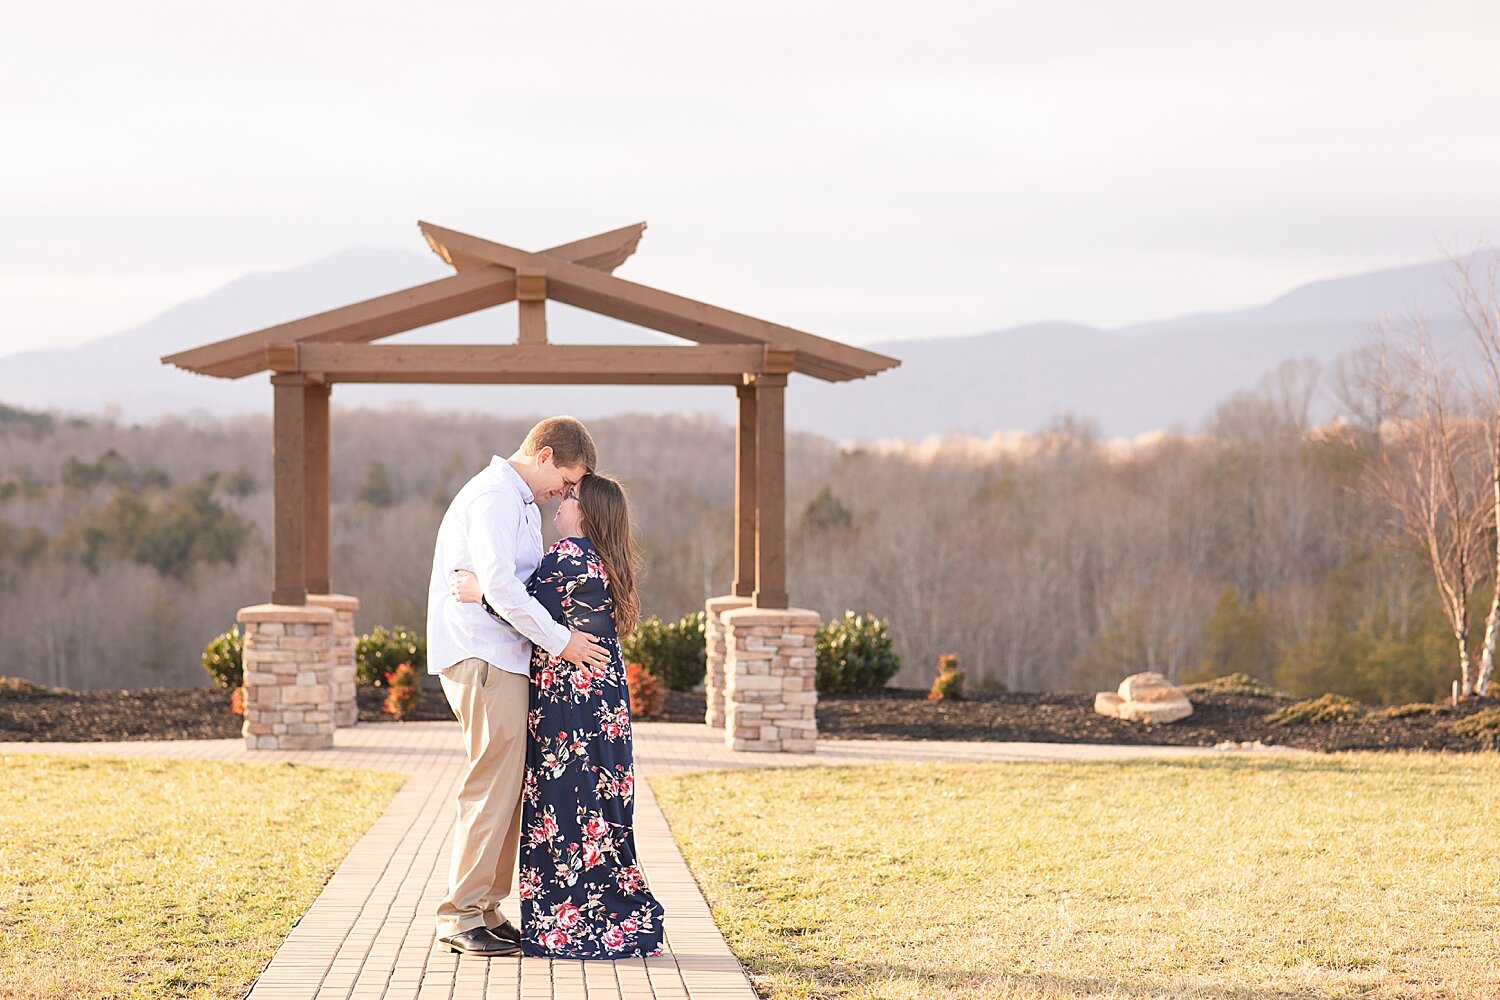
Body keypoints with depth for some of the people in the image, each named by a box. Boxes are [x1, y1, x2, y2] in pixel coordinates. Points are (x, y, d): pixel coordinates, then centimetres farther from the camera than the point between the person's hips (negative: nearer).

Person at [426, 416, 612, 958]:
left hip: (502, 659, 10)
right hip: (481, 659, -10)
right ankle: (460, 917, -7)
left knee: (507, 789, 10)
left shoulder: (520, 503, 22)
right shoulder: (495, 496, -12)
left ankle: (486, 912, 14)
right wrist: (559, 640, -17)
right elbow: (499, 585, -21)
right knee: (492, 786, -10)